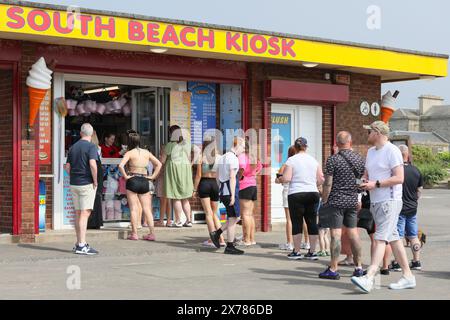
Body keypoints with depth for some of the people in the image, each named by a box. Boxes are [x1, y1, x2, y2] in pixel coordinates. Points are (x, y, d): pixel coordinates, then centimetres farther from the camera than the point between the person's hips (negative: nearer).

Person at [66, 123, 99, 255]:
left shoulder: (73, 147, 12)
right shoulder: (91, 146, -9)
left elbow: (67, 167, 12)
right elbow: (92, 164, -23)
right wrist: (95, 180, -13)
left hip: (74, 184, 7)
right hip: (87, 184, -7)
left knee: (78, 214, 13)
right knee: (85, 214, -8)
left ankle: (79, 243, 19)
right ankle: (82, 246, -13)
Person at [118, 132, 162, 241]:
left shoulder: (129, 153, -5)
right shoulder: (146, 152, 8)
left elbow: (121, 165, -20)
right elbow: (158, 164, 9)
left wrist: (125, 176, -9)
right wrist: (153, 176, 8)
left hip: (132, 181, -4)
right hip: (145, 182, 4)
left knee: (134, 209, 1)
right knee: (147, 209, 6)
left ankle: (134, 234, 0)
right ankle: (152, 233, 1)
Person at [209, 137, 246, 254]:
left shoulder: (222, 157, 16)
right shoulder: (233, 158, -12)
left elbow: (218, 176, 19)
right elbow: (232, 177, -18)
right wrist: (233, 195, -19)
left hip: (222, 191, 9)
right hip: (230, 191, -9)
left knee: (234, 218, 16)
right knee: (233, 218, -2)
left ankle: (217, 233, 9)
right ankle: (230, 247, 1)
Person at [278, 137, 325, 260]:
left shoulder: (291, 160, -5)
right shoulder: (314, 160, 8)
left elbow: (286, 178, -12)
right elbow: (321, 180, 8)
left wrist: (279, 179, 9)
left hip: (296, 194, -4)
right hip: (313, 193, 4)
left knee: (297, 223, 2)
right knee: (312, 222, 6)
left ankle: (296, 252, 6)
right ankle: (312, 252, 9)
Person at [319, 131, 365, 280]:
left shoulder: (333, 160, -11)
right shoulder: (359, 159, 5)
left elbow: (328, 184, -11)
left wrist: (324, 200, -1)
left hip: (336, 201, -5)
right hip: (353, 201, 5)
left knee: (336, 234, -5)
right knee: (353, 233, 12)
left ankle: (333, 269, -3)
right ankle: (358, 267, 16)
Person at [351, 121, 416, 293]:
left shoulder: (392, 151, -10)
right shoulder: (371, 151, 18)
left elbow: (399, 178, -17)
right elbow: (366, 174, 26)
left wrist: (375, 184, -19)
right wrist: (364, 181, 2)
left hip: (389, 201, -9)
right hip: (375, 201, 9)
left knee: (380, 238, -15)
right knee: (393, 238, 11)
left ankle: (369, 278, -24)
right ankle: (408, 276, 17)